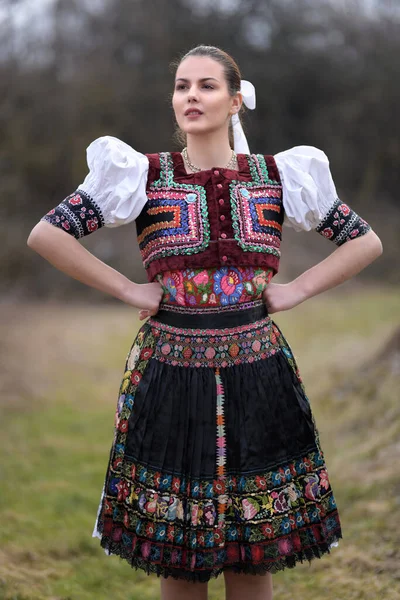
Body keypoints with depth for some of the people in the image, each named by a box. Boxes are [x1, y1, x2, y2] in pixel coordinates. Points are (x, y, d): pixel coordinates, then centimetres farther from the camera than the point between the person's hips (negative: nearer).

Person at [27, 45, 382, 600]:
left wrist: (295, 291, 0)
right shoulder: (143, 176, 0)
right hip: (170, 375, -1)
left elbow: (366, 242, 10)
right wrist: (128, 290, -6)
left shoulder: (279, 176, 4)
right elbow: (46, 234, -4)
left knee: (254, 553, 8)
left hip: (257, 375, 1)